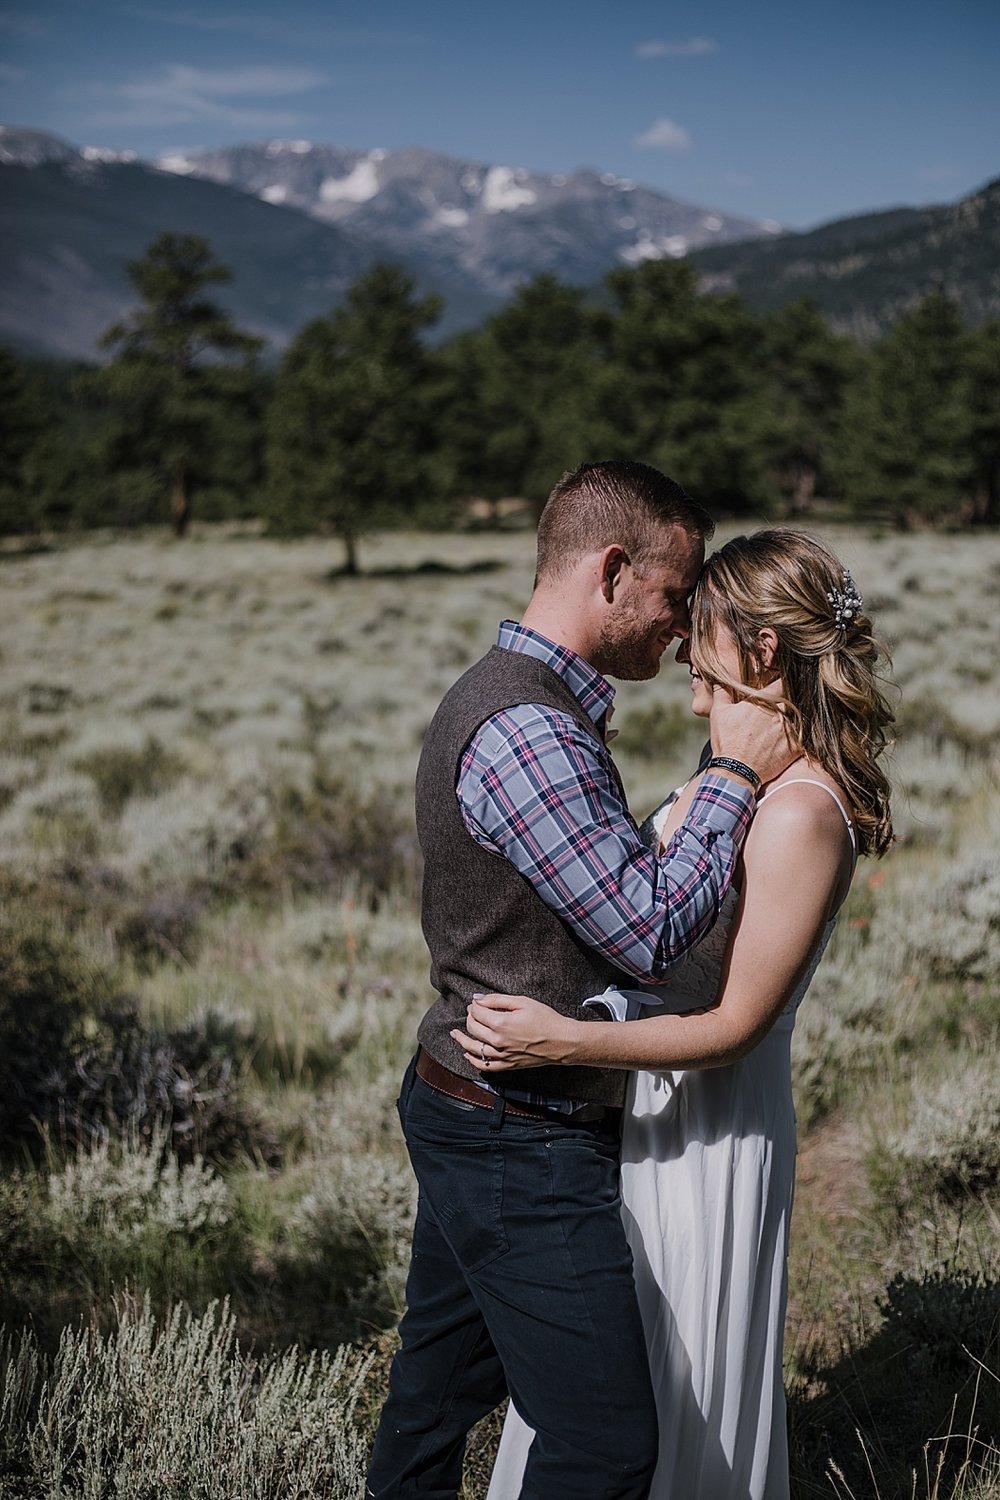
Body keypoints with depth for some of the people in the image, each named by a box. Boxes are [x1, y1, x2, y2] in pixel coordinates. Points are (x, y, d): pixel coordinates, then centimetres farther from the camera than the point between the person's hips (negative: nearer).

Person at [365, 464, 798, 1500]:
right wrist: (734, 773, -15)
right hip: (524, 1147, -10)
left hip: (457, 1108, 11)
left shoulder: (502, 697, 11)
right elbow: (650, 933, -24)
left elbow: (613, 891, 16)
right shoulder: (525, 733, -23)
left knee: (439, 1385, 21)